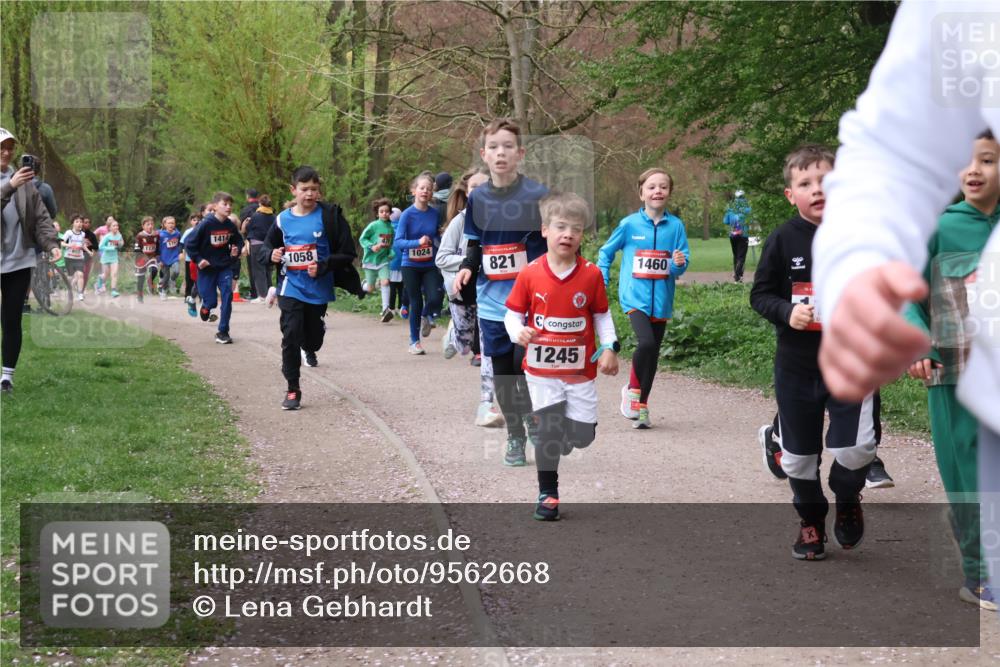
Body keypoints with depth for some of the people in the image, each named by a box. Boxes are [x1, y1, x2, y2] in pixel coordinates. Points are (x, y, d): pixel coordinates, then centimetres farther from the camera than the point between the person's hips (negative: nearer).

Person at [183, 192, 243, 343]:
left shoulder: (230, 225, -5)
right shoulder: (205, 224, -18)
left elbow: (238, 241, 13)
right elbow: (189, 244, -11)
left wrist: (236, 250, -6)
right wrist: (198, 259, -16)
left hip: (225, 267, 3)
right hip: (207, 268, -3)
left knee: (227, 295, -10)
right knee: (211, 301, -2)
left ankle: (223, 332, 0)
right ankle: (206, 306, 38)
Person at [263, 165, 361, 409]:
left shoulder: (329, 216, -10)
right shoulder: (283, 219, -1)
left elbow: (348, 254, -9)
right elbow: (268, 245, 17)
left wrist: (323, 266, -21)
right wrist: (272, 254, -7)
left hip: (319, 289, 0)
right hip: (291, 288, 1)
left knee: (313, 336, 15)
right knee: (291, 336, -12)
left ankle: (309, 349, 55)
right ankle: (293, 390, -1)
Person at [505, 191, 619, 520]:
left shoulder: (592, 275, -4)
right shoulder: (529, 274, -7)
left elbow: (602, 316, 5)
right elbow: (513, 313, 1)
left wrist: (609, 348, -6)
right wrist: (518, 332, -19)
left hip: (580, 369, 1)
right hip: (542, 370, -1)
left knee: (582, 437, 1)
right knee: (548, 432, -5)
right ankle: (547, 493, 11)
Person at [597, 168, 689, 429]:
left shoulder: (676, 226, 0)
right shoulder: (630, 224, -3)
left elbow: (682, 265, 2)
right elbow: (606, 252, 10)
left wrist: (679, 265, -21)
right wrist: (600, 284, 5)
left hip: (661, 300, 3)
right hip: (635, 297, -3)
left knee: (652, 353, 10)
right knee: (646, 342, -24)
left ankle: (642, 406, 25)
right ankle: (632, 389, 1)